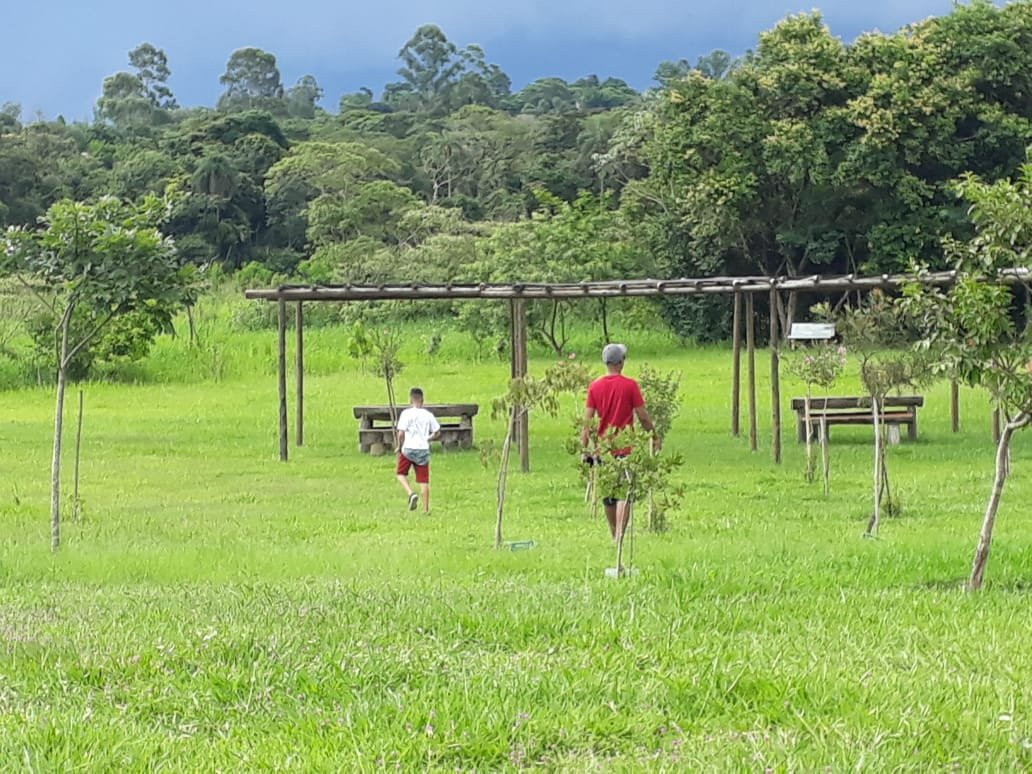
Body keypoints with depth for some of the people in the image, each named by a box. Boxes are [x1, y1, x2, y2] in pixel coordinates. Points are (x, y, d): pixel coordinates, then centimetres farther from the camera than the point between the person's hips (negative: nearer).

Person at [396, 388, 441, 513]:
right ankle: (426, 509, 7)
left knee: (401, 474, 16)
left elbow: (401, 433, -12)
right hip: (424, 450, 3)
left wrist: (399, 447, 3)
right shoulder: (428, 415, 4)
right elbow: (437, 434, 9)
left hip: (408, 449, -3)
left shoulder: (406, 413, -7)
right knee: (424, 480, 7)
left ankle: (411, 494, -9)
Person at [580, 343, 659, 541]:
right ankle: (620, 534, -16)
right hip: (625, 449, -4)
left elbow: (587, 420, 0)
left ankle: (614, 534, 26)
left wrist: (585, 447, 4)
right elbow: (643, 416, -5)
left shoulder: (595, 386, 1)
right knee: (624, 492, -4)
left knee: (607, 495, 14)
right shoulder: (630, 385, -8)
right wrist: (654, 436, 9)